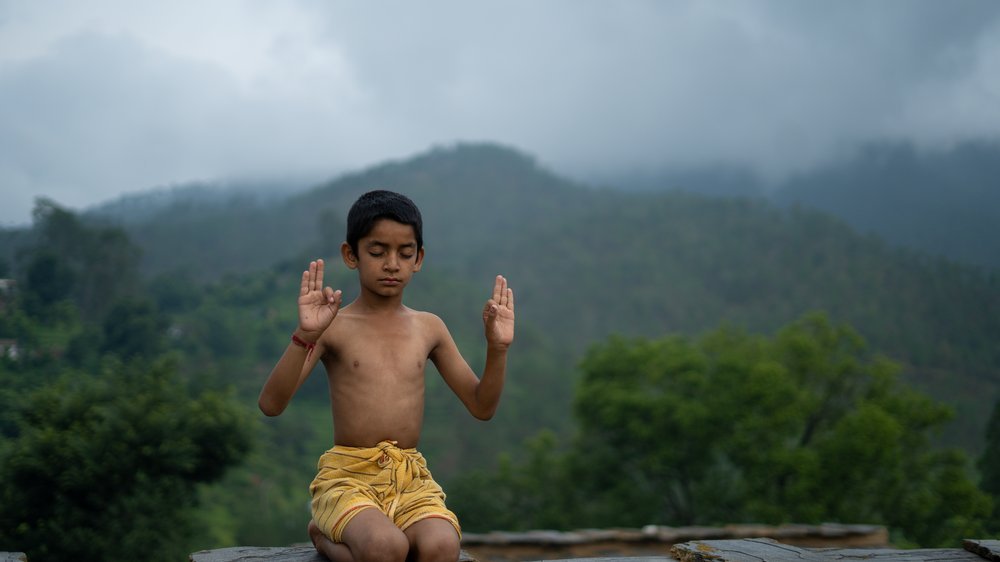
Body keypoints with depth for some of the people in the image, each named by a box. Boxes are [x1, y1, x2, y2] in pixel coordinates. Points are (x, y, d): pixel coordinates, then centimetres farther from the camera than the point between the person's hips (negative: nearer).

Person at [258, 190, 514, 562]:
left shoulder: (428, 328, 11)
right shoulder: (333, 326, -1)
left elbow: (482, 408, 13)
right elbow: (271, 405, -14)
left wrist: (497, 347, -3)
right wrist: (305, 336, -27)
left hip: (411, 478, 3)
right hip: (347, 475, -3)